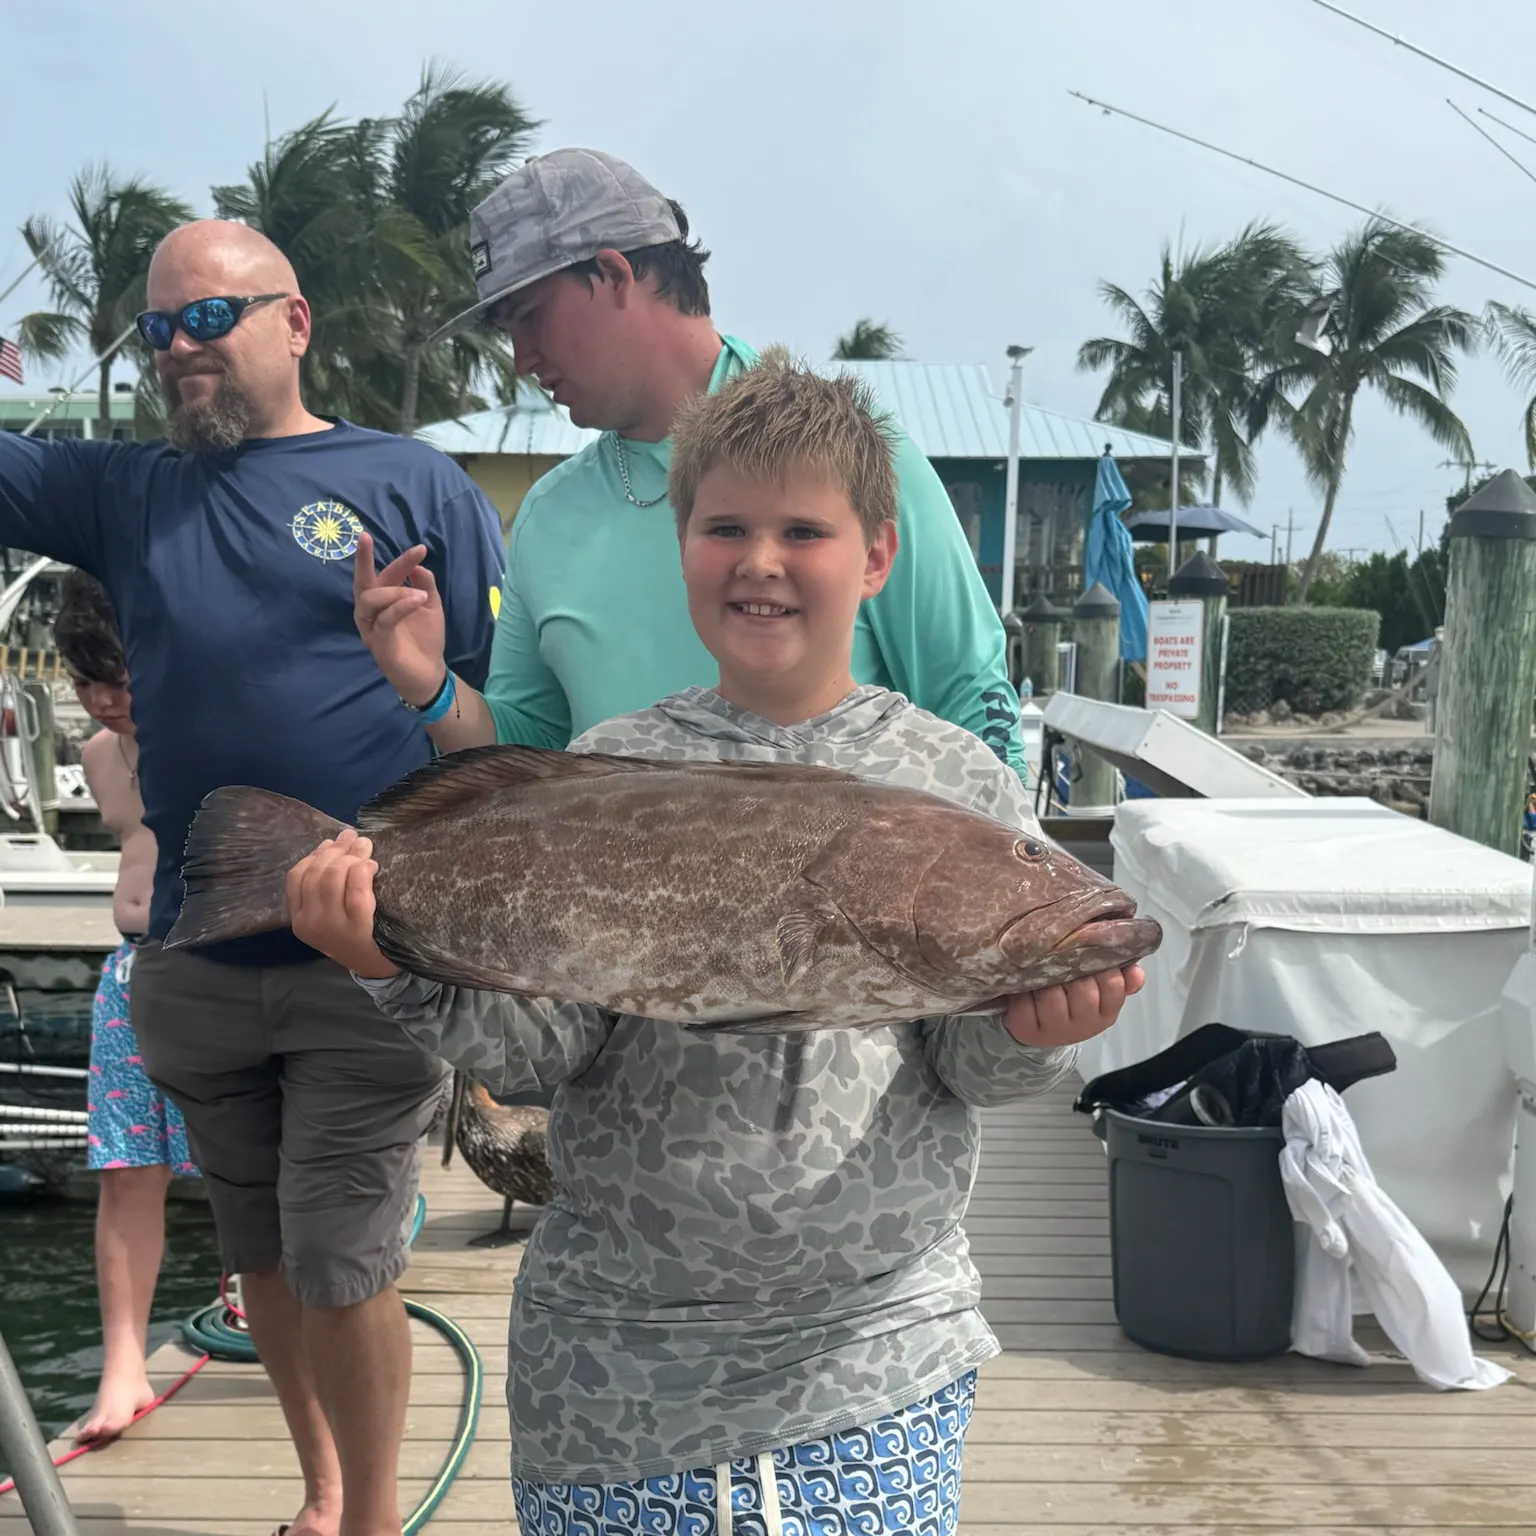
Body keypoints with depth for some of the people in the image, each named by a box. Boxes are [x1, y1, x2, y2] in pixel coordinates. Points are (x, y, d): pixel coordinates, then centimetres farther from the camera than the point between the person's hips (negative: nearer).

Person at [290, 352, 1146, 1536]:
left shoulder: (955, 783, -2)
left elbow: (976, 1066, -3)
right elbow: (543, 1037, -6)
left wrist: (1031, 1032, -25)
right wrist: (402, 965, -23)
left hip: (875, 1348, 0)